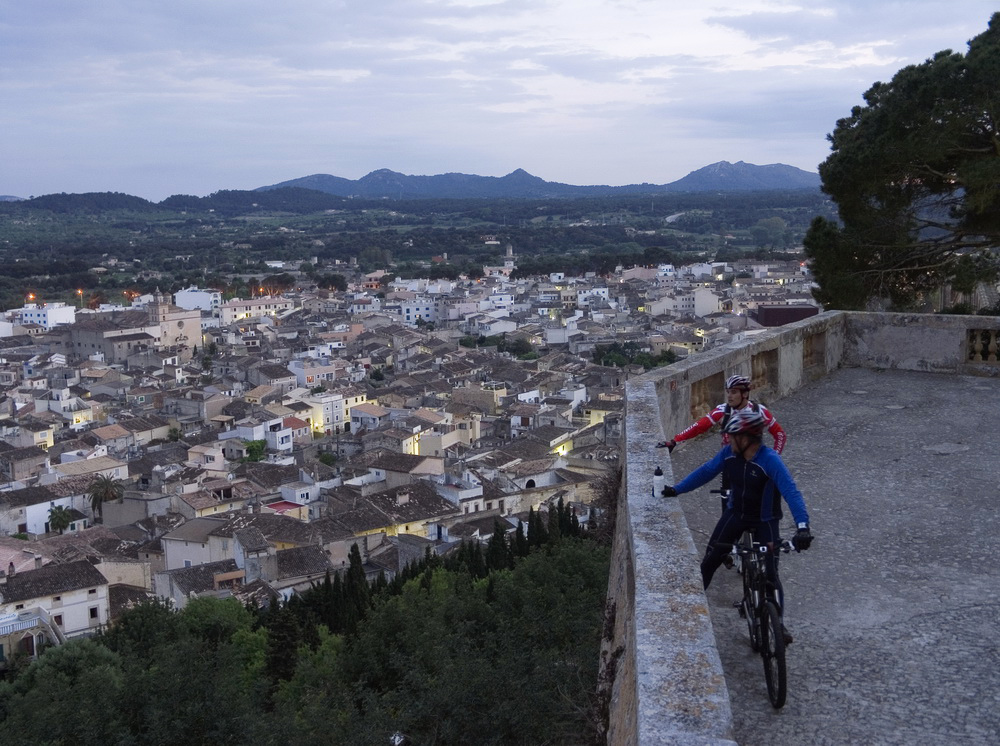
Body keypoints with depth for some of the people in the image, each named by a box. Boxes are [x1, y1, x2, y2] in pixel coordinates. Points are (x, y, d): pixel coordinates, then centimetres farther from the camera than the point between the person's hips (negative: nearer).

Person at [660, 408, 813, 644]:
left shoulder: (770, 460, -30)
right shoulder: (729, 453, -14)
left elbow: (790, 491, -36)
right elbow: (706, 471, -1)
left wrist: (802, 527, -48)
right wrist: (676, 489, -4)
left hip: (764, 520, -4)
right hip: (735, 514, 5)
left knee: (770, 573, -7)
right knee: (710, 561, 5)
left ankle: (779, 624, 10)